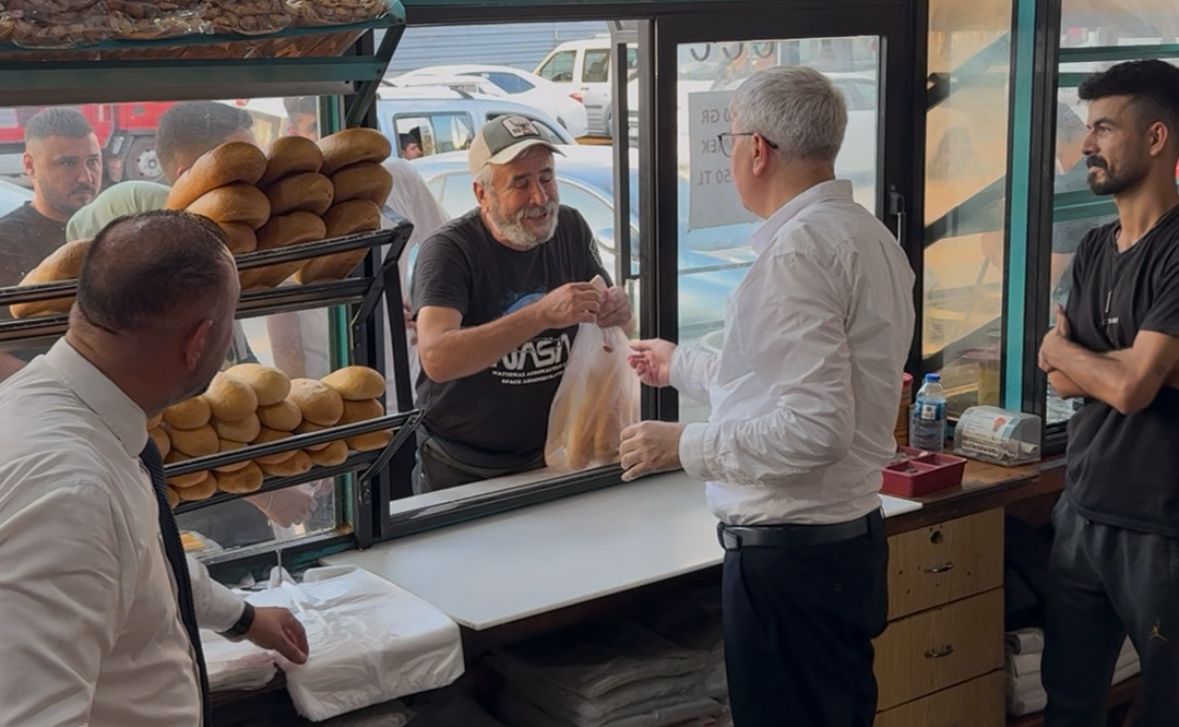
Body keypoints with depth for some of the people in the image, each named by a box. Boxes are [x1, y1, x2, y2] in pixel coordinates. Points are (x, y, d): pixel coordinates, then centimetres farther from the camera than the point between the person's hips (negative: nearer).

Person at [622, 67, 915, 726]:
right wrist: (679, 365, 31)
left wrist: (685, 444, -15)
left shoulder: (798, 247, -20)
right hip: (853, 534, 9)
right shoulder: (868, 234, 10)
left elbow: (814, 428, -26)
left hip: (789, 553, -9)